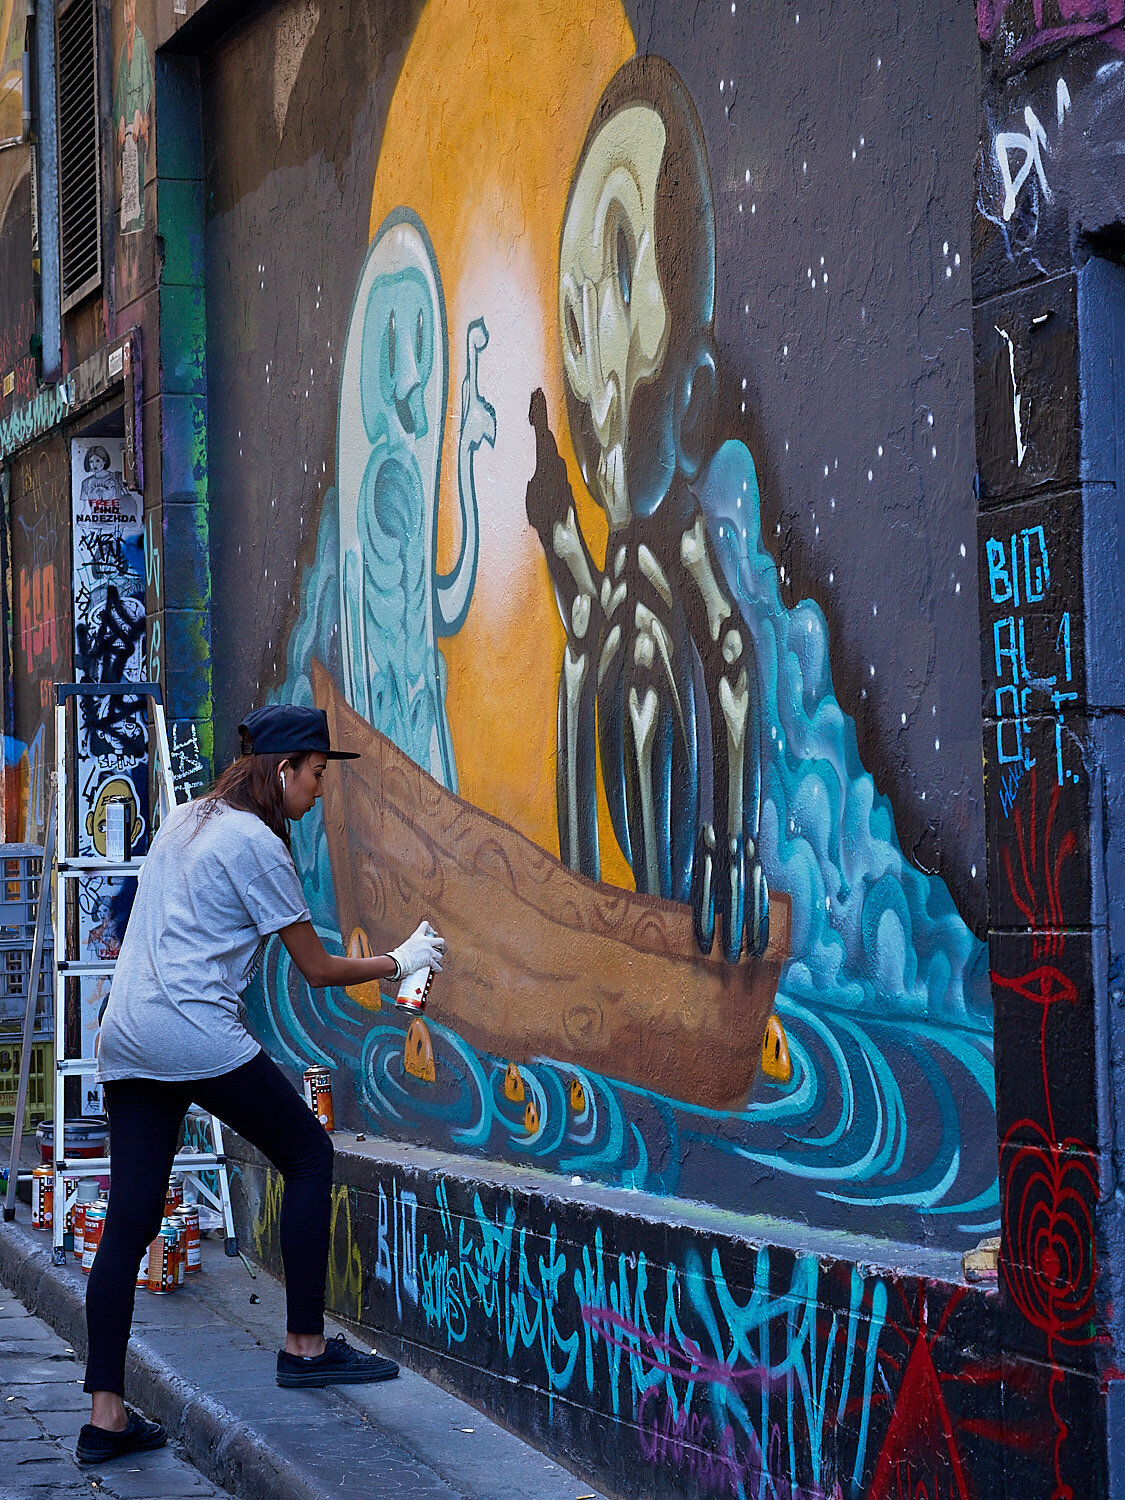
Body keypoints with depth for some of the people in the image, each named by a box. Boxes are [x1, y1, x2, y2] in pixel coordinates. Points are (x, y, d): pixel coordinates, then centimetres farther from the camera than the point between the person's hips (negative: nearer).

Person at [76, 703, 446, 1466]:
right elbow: (318, 968, -1)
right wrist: (400, 961, 13)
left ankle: (107, 1416, 3)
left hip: (125, 1037, 8)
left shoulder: (182, 821, 19)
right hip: (197, 1033, -8)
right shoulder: (256, 843, -5)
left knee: (130, 1219, 5)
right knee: (310, 1155, 7)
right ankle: (305, 1347, 10)